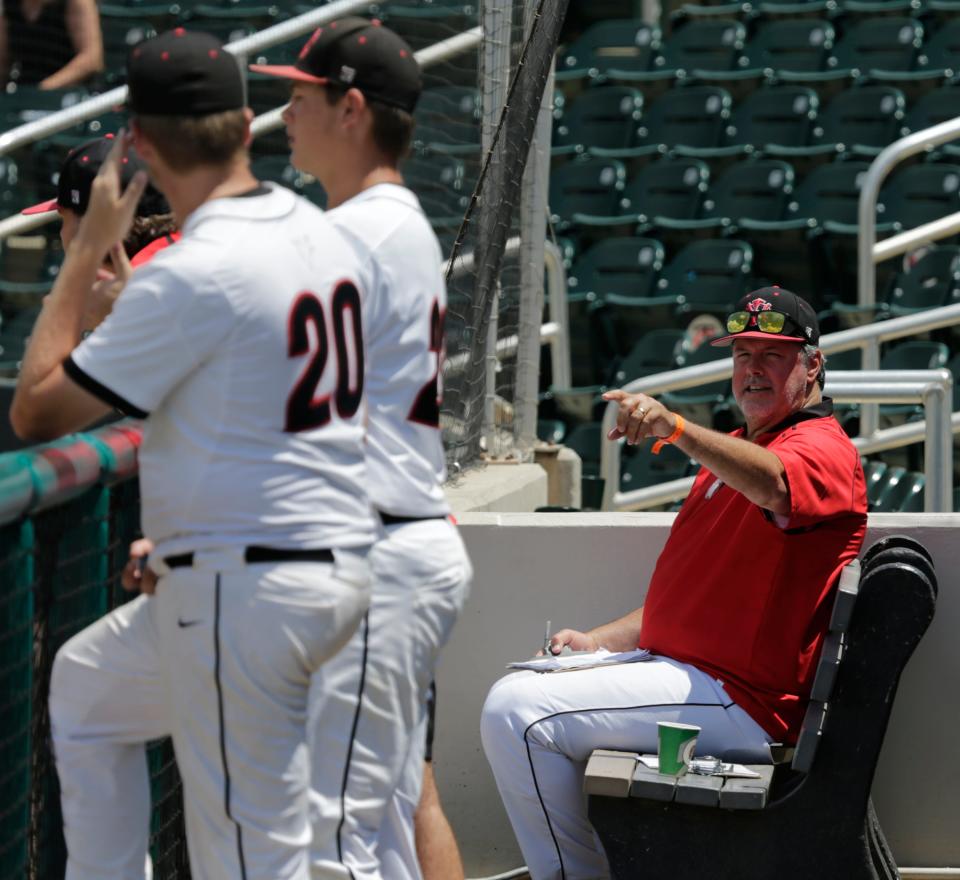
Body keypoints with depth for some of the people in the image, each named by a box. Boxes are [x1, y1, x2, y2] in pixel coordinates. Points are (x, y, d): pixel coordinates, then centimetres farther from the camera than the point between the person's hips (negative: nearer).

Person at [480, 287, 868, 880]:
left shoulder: (823, 449, -9)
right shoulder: (732, 452, 24)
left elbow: (775, 483, -37)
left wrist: (675, 428, -52)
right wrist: (598, 641, 14)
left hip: (742, 706, -11)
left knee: (517, 713, -21)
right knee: (516, 695, 22)